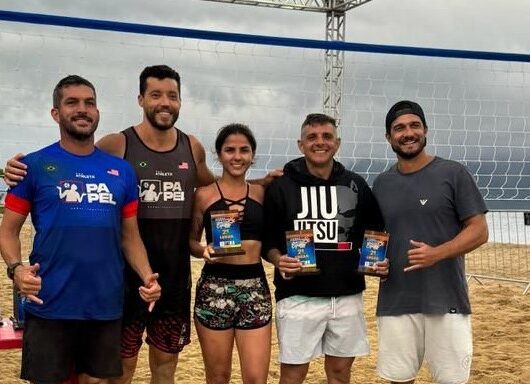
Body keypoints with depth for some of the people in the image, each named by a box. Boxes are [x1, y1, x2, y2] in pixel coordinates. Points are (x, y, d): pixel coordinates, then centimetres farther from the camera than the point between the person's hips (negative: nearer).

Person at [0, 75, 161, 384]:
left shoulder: (122, 171, 8)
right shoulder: (35, 165, -1)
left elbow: (130, 236, 12)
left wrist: (147, 277, -5)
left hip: (106, 305, 3)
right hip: (50, 305, -3)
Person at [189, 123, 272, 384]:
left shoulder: (262, 194, 8)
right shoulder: (204, 195, 2)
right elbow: (191, 241, 6)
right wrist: (203, 250, -14)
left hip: (255, 286, 2)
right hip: (214, 287, -1)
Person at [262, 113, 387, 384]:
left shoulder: (356, 185, 7)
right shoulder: (282, 187, -1)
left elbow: (376, 234, 15)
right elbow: (266, 239, 2)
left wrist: (380, 260, -4)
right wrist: (278, 259, -17)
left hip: (347, 297, 3)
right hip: (298, 297, -3)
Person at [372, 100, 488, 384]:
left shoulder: (453, 174, -2)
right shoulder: (382, 183, 11)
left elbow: (479, 231, -4)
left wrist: (437, 253, -19)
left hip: (446, 301, -3)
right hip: (395, 302, 4)